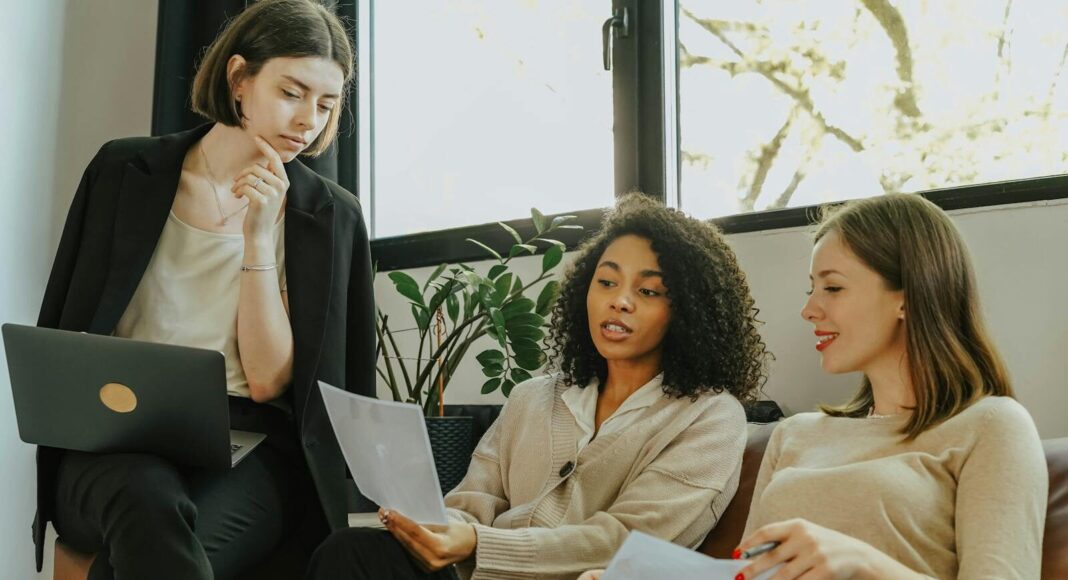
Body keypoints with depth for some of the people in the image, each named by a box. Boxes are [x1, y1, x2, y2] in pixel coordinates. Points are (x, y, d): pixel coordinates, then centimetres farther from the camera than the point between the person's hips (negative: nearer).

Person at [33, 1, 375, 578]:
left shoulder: (331, 216, 4)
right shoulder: (125, 171, 7)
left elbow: (267, 381, -4)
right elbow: (62, 331, 12)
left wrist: (258, 236, -11)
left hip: (248, 450, -1)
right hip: (119, 442, 1)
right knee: (148, 503, -37)